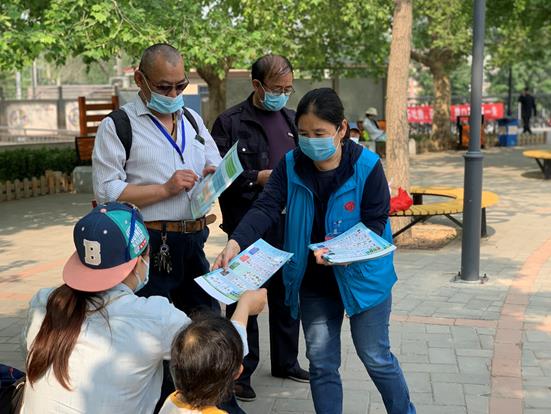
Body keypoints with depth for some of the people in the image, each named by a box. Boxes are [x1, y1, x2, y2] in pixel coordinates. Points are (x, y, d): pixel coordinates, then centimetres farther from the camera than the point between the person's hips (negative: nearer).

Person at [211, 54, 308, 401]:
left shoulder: (291, 119, 12)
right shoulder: (230, 122, -6)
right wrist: (260, 177, -19)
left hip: (288, 222, 6)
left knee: (286, 295, 16)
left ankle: (286, 361, 33)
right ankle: (241, 372, 18)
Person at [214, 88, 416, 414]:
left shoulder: (366, 166, -16)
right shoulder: (291, 165, -7)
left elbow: (375, 223, -15)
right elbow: (266, 208, -18)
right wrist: (236, 242, -35)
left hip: (363, 276, -3)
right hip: (315, 281, 3)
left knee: (376, 358, 10)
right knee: (321, 362, 10)